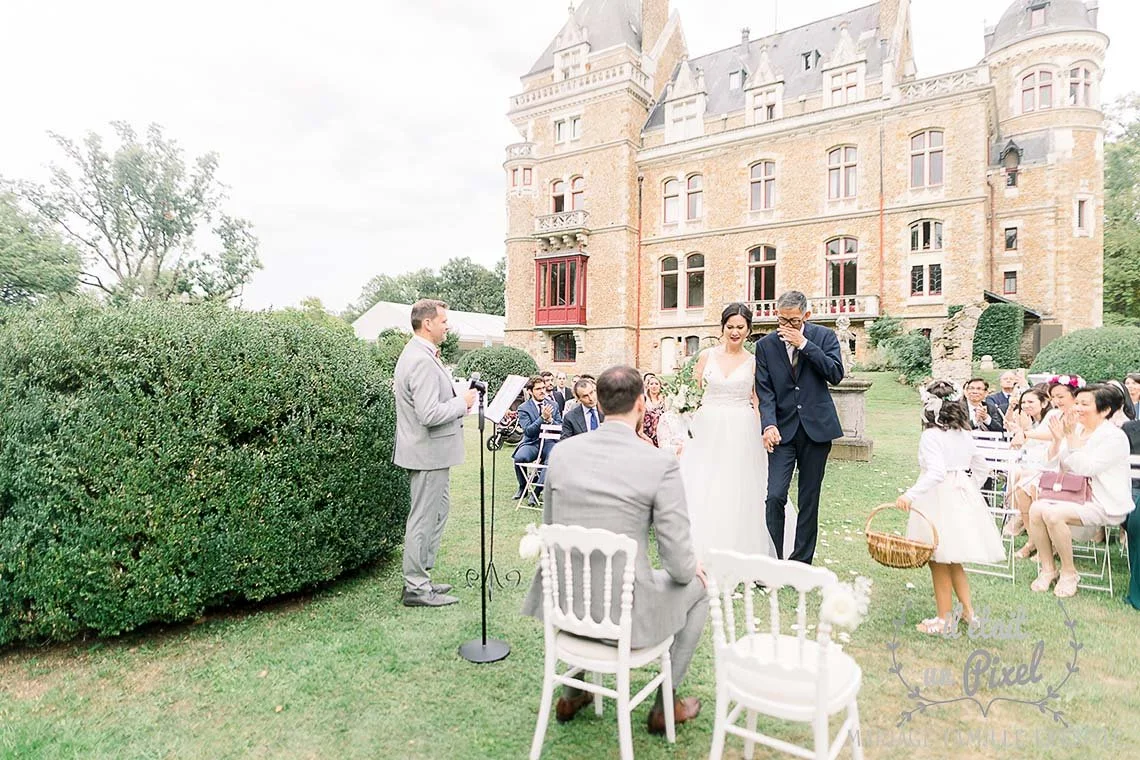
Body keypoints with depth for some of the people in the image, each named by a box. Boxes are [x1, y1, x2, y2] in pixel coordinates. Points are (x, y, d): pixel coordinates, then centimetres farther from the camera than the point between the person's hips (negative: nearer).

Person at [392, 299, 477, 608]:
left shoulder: (415, 354, 11)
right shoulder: (423, 361, -23)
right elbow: (429, 414, -29)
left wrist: (457, 400, 10)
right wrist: (462, 402, -15)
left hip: (430, 451, 11)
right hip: (429, 452, -11)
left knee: (439, 509, 20)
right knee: (424, 518, 1)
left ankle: (419, 577, 32)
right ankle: (416, 588, 16)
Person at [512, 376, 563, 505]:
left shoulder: (553, 405, 12)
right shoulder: (524, 408, 1)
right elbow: (528, 431, -10)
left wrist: (550, 419, -8)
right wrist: (543, 418, -20)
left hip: (549, 442, 1)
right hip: (532, 443, -1)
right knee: (519, 458, -32)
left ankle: (537, 491, -15)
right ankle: (523, 487, -1)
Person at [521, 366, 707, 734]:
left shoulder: (562, 451, -3)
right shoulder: (661, 463, -16)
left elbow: (551, 531, 8)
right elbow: (677, 559, -13)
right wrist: (691, 569, 11)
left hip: (564, 603, 5)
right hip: (625, 611, -4)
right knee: (698, 589, 24)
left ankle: (572, 693, 47)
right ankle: (665, 706, 36)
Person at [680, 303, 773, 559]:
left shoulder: (754, 362, 4)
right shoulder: (707, 356, 5)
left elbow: (758, 403, 6)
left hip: (741, 435, -1)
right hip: (707, 432, 1)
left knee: (737, 497, 3)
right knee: (699, 495, 0)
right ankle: (699, 559, 13)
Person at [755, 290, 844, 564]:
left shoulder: (824, 336, 3)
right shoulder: (765, 345, 2)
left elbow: (836, 374, -10)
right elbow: (764, 391, -2)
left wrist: (804, 344, -15)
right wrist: (768, 424, -17)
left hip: (816, 428, 1)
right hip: (783, 429, 0)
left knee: (809, 500, 8)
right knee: (775, 496, -11)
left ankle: (802, 563, 20)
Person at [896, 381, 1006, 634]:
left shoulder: (931, 435, -15)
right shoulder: (964, 434, 8)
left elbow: (936, 472, -27)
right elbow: (982, 468, 17)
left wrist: (910, 495, -33)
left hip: (939, 501, -8)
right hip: (964, 498, 8)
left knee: (939, 563, 3)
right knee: (953, 562, 22)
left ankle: (945, 619, 12)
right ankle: (968, 610, 27)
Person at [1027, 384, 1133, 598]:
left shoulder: (1115, 437, -12)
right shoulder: (1076, 430, 8)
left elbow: (1085, 468, -22)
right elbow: (1053, 463, 9)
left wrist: (1071, 437, -21)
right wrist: (1058, 438, -6)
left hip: (1104, 505, -7)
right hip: (1073, 496, 7)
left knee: (1052, 513, -30)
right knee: (1036, 508, -20)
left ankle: (1069, 572, -9)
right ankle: (1047, 569, -6)